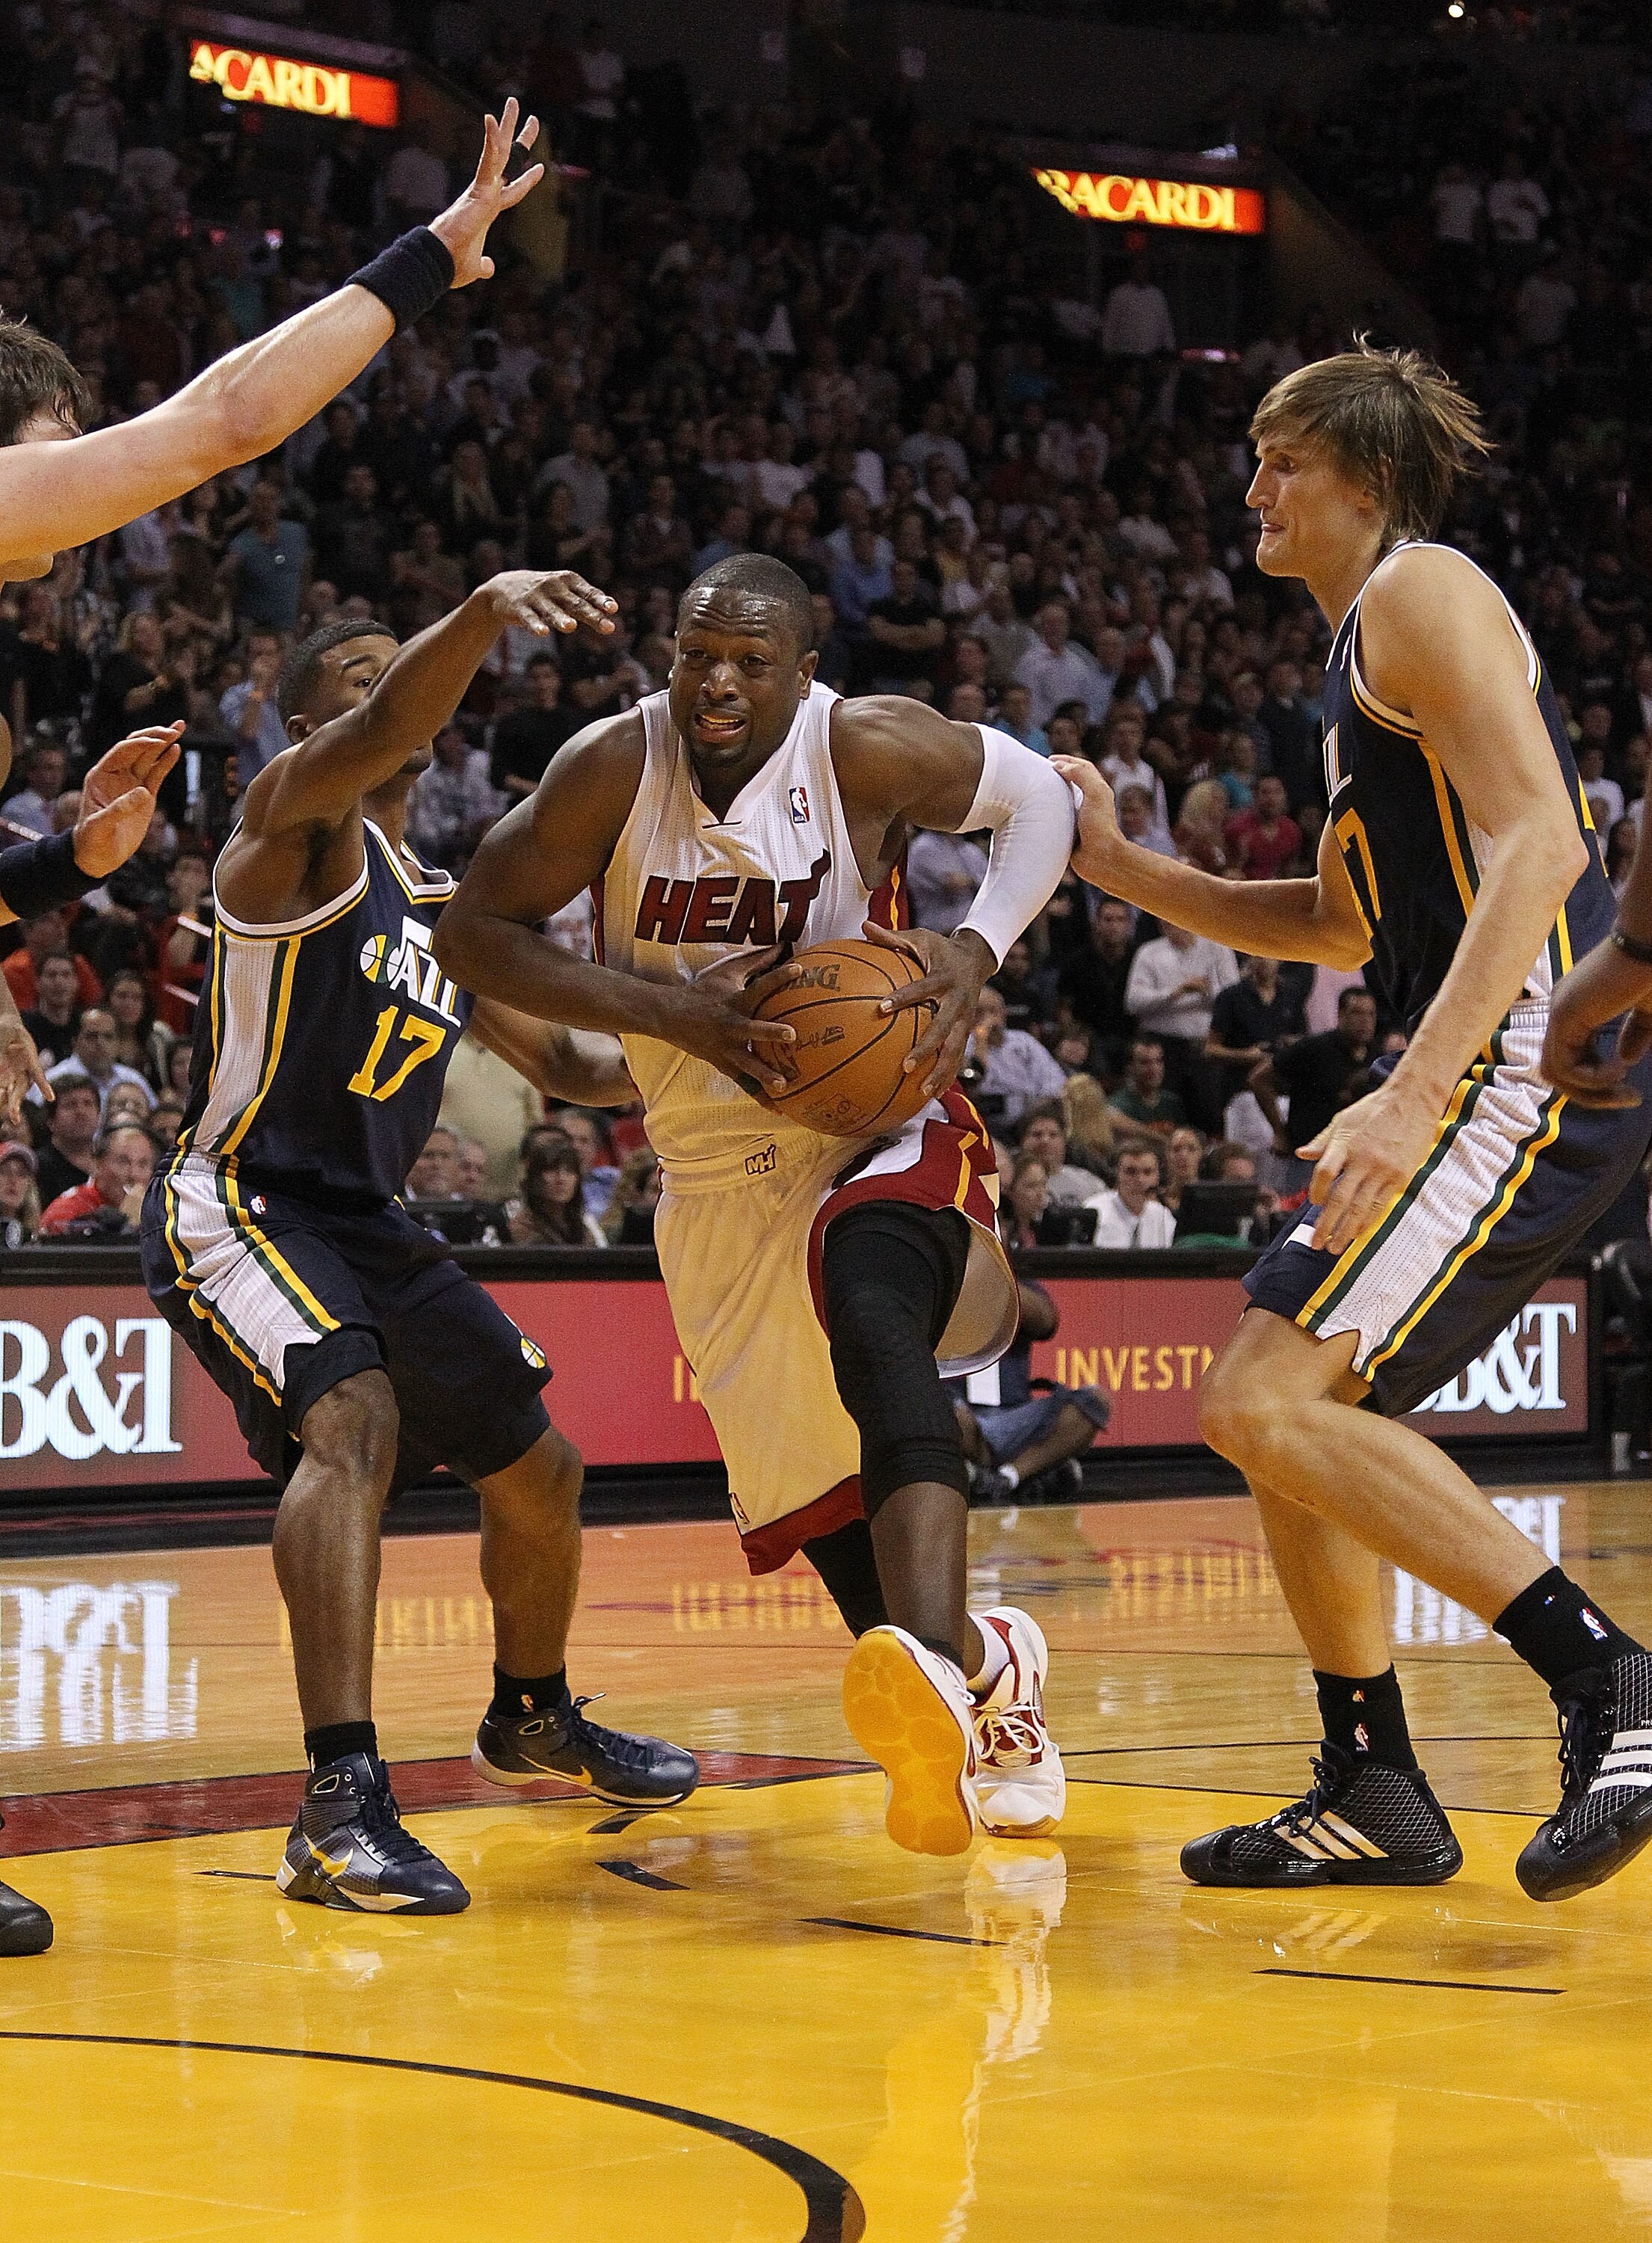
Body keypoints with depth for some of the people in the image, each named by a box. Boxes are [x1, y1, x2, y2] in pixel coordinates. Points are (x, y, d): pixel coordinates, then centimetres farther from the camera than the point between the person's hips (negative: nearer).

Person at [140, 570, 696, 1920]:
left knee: (540, 1470, 17)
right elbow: (384, 731, -30)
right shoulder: (301, 821, -8)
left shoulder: (449, 910, 15)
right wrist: (486, 611, -48)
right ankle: (343, 1806, -40)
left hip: (368, 1225, 9)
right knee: (354, 1420, -34)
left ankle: (534, 1719, 45)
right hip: (240, 1206, -9)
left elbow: (564, 1061, 25)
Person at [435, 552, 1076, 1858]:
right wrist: (671, 1009, -19)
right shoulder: (615, 770, -12)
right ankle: (985, 1671, 36)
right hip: (722, 1173, 4)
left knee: (869, 1308, -37)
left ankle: (938, 1669, -55)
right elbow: (477, 934, -7)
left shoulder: (868, 749, -15)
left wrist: (976, 953, -17)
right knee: (816, 1506, 6)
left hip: (884, 1125, -4)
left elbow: (1038, 798, 1)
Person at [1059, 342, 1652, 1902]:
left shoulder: (1421, 592, -6)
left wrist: (1412, 1097, -29)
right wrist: (1120, 867, 25)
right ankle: (1374, 1797, 18)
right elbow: (1339, 925, 33)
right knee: (1278, 1410, 14)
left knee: (1268, 1401, -19)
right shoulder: (1363, 656, 25)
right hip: (1498, 1080, 10)